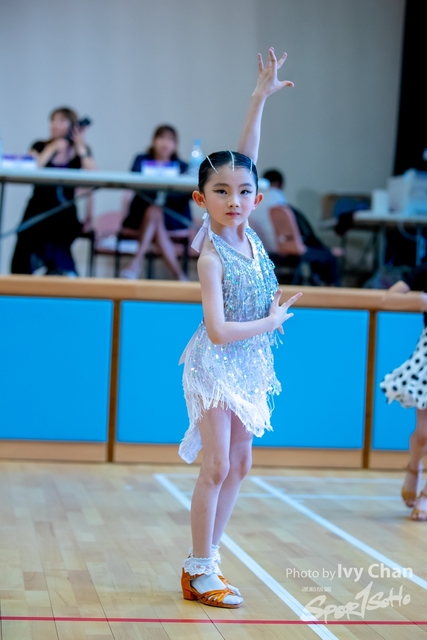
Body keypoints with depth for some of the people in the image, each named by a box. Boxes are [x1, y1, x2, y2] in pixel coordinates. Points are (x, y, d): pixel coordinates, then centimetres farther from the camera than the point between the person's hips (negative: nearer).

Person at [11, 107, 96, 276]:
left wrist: (80, 147, -7)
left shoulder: (82, 151, 9)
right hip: (38, 210, 0)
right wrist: (53, 148, -8)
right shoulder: (40, 147, 8)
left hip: (65, 213, 0)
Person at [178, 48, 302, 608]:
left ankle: (206, 556, 18)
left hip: (248, 366, 8)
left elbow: (245, 161, 1)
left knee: (238, 466, 10)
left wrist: (260, 98, 0)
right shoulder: (212, 256, -19)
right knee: (216, 466, -6)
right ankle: (199, 571, 1)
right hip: (216, 366, -7)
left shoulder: (247, 232, -1)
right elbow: (219, 330, -24)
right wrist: (270, 322, -12)